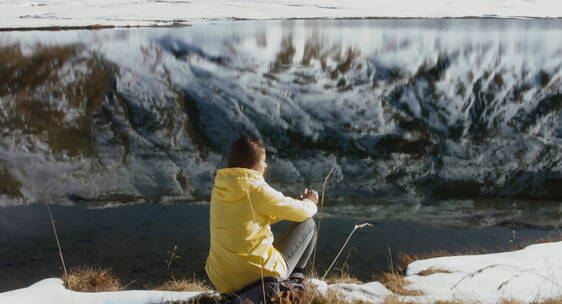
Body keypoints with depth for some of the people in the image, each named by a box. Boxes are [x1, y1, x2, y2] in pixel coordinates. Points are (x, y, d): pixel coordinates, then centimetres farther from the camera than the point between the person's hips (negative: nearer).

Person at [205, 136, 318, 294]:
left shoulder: (220, 188, 3)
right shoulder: (256, 189, -19)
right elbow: (302, 213, -7)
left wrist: (298, 202, 18)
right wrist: (309, 203, 17)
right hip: (258, 277, -7)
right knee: (308, 224, 11)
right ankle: (295, 279, 23)